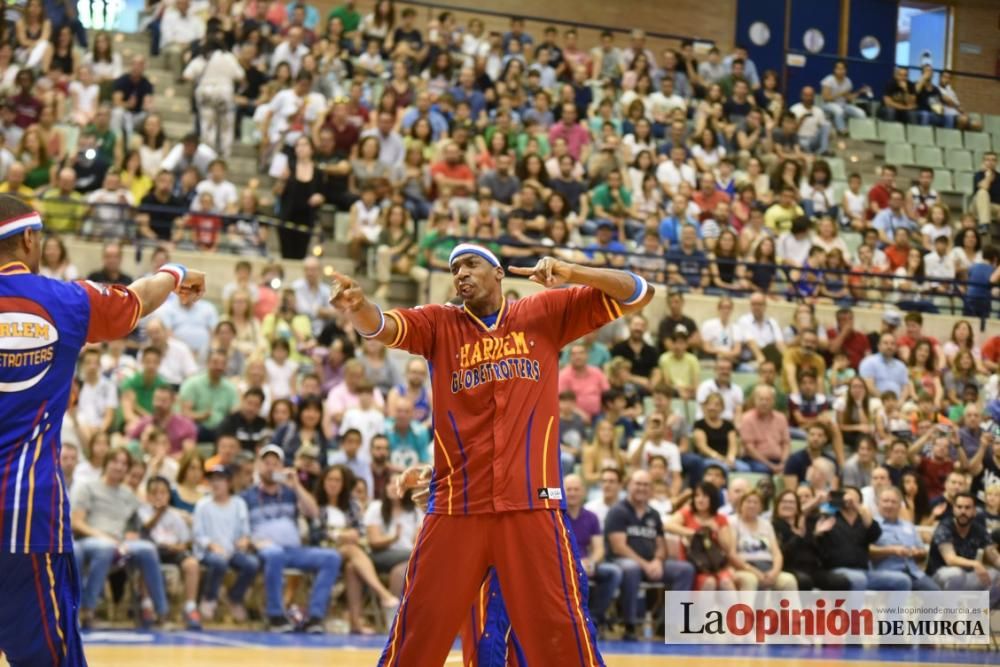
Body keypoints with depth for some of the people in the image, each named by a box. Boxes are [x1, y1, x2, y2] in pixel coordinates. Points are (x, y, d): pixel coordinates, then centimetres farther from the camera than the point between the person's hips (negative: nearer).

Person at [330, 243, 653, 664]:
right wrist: (356, 307, -33)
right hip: (455, 506, 1)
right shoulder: (438, 323, 8)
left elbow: (638, 295, 6)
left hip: (532, 503, -1)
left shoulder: (546, 313, 8)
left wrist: (569, 273, -10)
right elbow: (380, 327, -10)